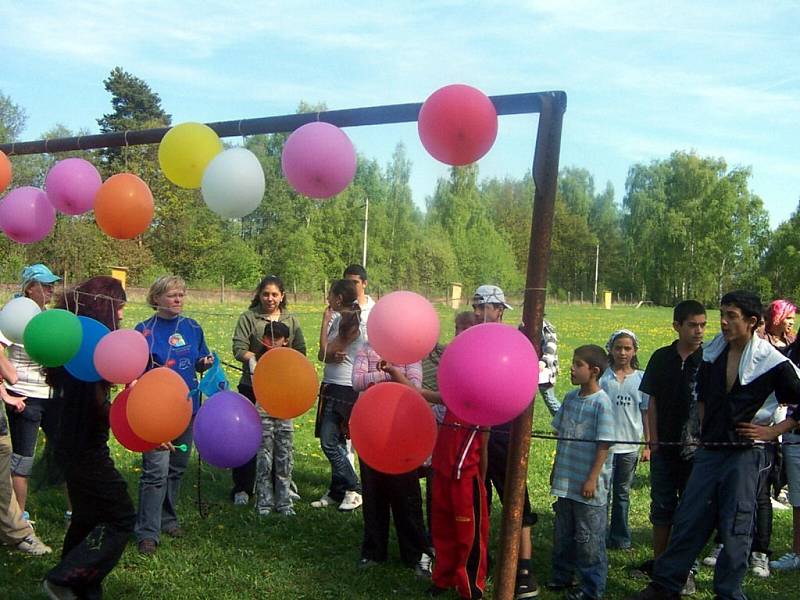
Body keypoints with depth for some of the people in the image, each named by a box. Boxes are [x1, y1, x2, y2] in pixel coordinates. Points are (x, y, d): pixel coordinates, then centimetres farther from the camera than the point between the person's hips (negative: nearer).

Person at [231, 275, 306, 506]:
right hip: (252, 386, -2)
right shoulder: (249, 317, -1)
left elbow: (300, 350, 5)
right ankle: (242, 488, 13)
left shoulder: (291, 320, 7)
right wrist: (254, 358, -28)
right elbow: (239, 348, -10)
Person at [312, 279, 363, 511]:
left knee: (329, 443, -8)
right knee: (336, 442, 13)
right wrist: (334, 355, -9)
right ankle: (337, 491, 21)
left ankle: (354, 490, 1)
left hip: (343, 390, -9)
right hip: (332, 387, 9)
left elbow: (326, 352, -15)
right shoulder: (339, 319, 13)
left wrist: (325, 322, -5)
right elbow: (323, 355, 10)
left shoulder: (351, 321, -15)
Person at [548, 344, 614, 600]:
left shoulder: (601, 403, -15)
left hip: (588, 485, -7)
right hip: (566, 481, 7)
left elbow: (604, 445, -15)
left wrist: (592, 479, -16)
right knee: (562, 533, 18)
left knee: (589, 538, 5)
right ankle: (562, 576, 33)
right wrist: (556, 470, 15)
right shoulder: (570, 398, 6)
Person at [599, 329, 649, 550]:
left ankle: (620, 537, 25)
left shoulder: (641, 379, 2)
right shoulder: (602, 376, -4)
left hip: (630, 445, 2)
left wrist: (648, 445, 4)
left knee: (623, 493, 15)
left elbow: (646, 413, 6)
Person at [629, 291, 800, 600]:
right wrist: (707, 430, 10)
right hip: (709, 451, 5)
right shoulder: (712, 354, 5)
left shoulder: (773, 362, -10)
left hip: (745, 453, -4)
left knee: (735, 528, 3)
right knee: (688, 519, 8)